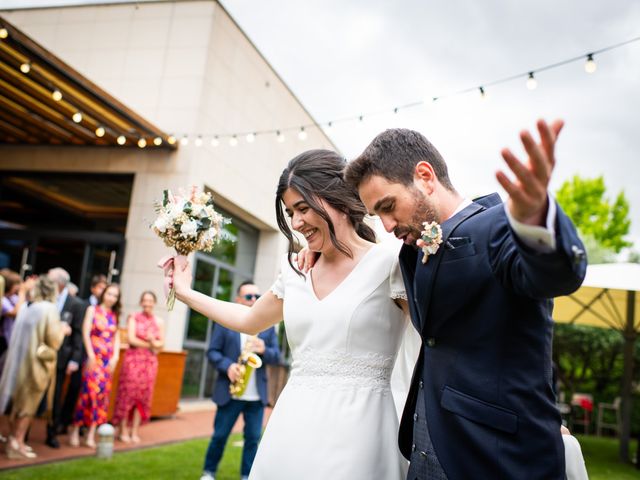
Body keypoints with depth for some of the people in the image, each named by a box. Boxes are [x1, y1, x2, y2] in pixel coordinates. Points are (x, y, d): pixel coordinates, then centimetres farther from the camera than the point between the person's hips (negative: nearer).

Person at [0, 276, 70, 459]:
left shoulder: (26, 308, 6)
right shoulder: (49, 309, -14)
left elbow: (30, 335, 13)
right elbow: (53, 340, -15)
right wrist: (62, 330, 3)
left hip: (20, 360, 7)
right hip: (37, 363, -7)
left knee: (18, 401, 16)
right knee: (28, 404, 3)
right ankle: (17, 444, 7)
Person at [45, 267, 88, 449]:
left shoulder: (77, 305, -5)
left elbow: (78, 333, -4)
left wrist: (75, 360, -8)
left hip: (60, 357, -2)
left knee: (56, 398, 7)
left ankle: (52, 433, 21)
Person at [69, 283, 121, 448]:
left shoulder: (114, 315, 13)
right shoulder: (92, 310, 2)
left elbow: (116, 337, 12)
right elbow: (85, 333, -4)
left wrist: (115, 356, 1)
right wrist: (91, 355, -11)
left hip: (108, 359, 4)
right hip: (94, 357, -4)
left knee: (102, 394, 2)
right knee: (89, 391, -9)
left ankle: (91, 434, 6)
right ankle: (75, 431, 3)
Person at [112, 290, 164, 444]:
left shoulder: (159, 322, 7)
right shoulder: (134, 318, 0)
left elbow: (161, 344, 6)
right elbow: (131, 339, -9)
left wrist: (154, 342, -16)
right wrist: (150, 345, -7)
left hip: (150, 362, 3)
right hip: (133, 359, -3)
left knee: (143, 396, 4)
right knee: (128, 393, -2)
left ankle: (134, 431, 13)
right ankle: (123, 431, 9)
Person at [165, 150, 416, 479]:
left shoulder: (390, 264, -9)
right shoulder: (295, 271, 9)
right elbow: (250, 321, 26)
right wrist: (185, 292, 26)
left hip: (354, 434, -5)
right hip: (291, 429, 5)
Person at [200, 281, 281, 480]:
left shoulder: (268, 325, 7)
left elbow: (276, 356, 5)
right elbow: (212, 351, -2)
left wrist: (264, 350, -17)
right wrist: (227, 366, -19)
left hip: (257, 395, 2)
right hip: (230, 392, -2)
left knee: (253, 438, 7)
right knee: (220, 435, 9)